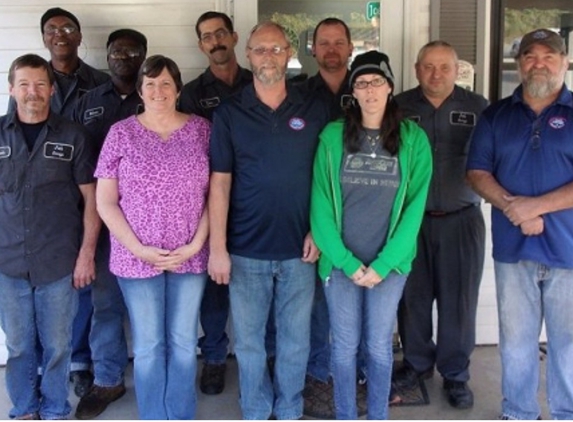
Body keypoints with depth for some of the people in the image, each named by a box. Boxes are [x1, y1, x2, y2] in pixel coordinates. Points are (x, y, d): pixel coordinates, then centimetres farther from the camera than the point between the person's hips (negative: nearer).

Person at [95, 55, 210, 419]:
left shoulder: (201, 129, 2)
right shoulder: (121, 133, 0)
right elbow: (105, 202, -1)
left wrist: (196, 244, -9)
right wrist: (139, 248, -10)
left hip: (190, 257, 1)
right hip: (136, 259, 0)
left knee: (183, 343, 10)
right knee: (148, 347, 9)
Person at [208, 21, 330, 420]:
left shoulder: (315, 110, 1)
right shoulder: (229, 113, -1)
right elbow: (220, 182, -3)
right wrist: (217, 247, -7)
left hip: (299, 249, 1)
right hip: (246, 250, 0)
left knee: (296, 340, 12)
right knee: (249, 340, 11)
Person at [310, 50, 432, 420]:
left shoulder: (413, 139, -2)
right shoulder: (332, 136, -3)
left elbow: (414, 207, -5)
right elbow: (321, 203, -4)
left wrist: (383, 263, -10)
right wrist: (348, 262, -10)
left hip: (389, 263, 0)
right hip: (341, 262, 0)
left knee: (379, 346, 10)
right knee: (345, 346, 9)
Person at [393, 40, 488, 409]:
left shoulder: (477, 107, 1)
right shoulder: (400, 107, 3)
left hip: (462, 219, -1)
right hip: (411, 219, 1)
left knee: (459, 301, 7)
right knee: (413, 296, 11)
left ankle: (455, 373, 25)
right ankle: (417, 362, 32)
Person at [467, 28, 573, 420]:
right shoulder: (496, 115, 9)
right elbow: (478, 172, 3)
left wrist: (537, 205, -17)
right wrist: (514, 208, -13)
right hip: (513, 247, 2)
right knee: (516, 339, 12)